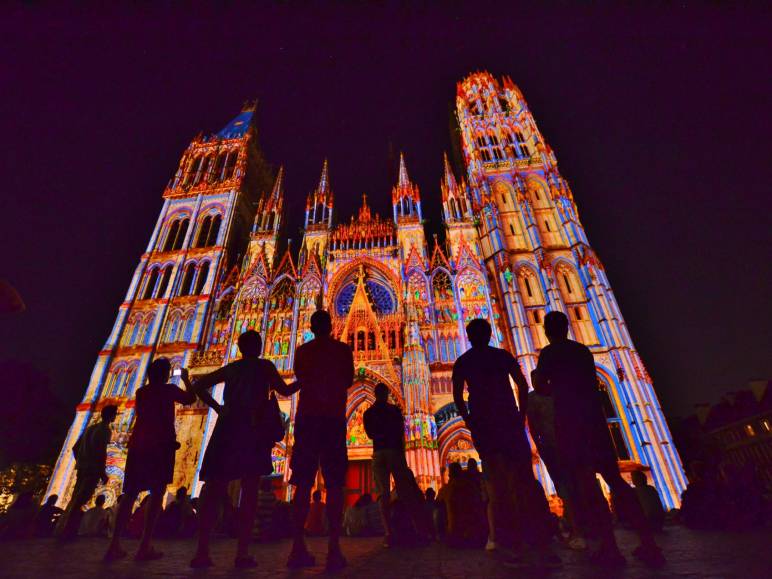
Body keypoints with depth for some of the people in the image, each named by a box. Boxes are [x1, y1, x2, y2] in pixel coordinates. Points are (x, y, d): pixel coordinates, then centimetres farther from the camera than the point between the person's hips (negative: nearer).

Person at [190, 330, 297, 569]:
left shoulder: (230, 368, 18)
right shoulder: (264, 365, 5)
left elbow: (199, 385, 19)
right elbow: (285, 391, 4)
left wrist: (217, 408, 17)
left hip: (227, 428, 4)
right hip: (252, 429, -4)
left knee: (214, 490, 6)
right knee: (250, 490, -2)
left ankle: (202, 551, 2)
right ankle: (242, 553, -3)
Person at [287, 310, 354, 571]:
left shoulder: (302, 350, 8)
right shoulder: (343, 349, 3)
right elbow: (348, 381, 11)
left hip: (306, 417, 2)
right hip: (334, 418, -2)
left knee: (303, 483, 6)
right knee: (334, 484, 0)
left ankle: (298, 547, 4)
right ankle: (334, 548, -4)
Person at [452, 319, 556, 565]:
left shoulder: (462, 362, 6)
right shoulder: (503, 355, 6)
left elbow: (458, 396, 1)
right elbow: (523, 385, 0)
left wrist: (470, 423, 8)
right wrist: (521, 416, 6)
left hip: (482, 423, 0)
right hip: (509, 420, 0)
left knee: (496, 483, 7)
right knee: (524, 480, 6)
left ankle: (511, 544, 9)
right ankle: (541, 544, 5)